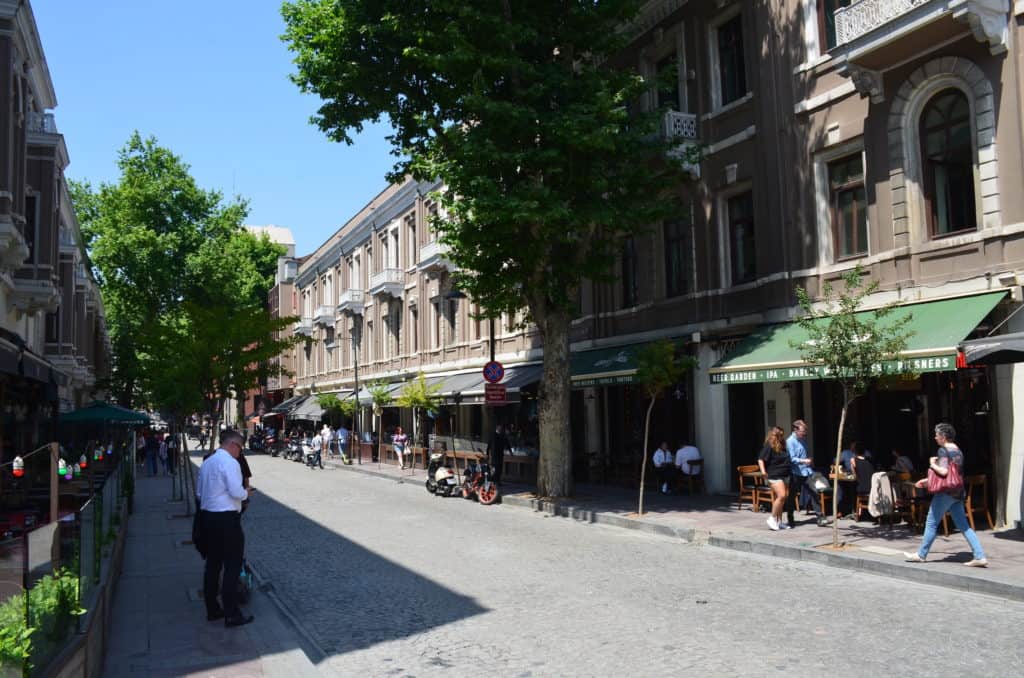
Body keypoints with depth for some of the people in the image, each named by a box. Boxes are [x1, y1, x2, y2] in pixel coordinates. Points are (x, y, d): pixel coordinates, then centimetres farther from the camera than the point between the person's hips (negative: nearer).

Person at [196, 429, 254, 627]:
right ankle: (231, 615, 3)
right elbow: (237, 492, -21)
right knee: (232, 567, -1)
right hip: (226, 519, -8)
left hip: (207, 516, 9)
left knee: (213, 564, 16)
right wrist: (246, 493, -1)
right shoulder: (229, 462, -14)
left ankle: (212, 609, 25)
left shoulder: (207, 462, 11)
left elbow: (199, 492, 18)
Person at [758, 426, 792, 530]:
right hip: (774, 476, -9)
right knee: (781, 496, -18)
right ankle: (772, 518, -6)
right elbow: (761, 459, -15)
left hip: (785, 476, 9)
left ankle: (779, 522, 14)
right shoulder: (769, 446, -10)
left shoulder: (782, 446, 15)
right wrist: (763, 471, -26)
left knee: (782, 498, 8)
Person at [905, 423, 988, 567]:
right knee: (963, 526, 9)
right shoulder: (958, 451, 14)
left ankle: (921, 554, 12)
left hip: (945, 492, -8)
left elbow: (943, 472, -25)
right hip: (958, 492, 8)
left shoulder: (943, 450, -12)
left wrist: (932, 464, -6)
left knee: (931, 523, 3)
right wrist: (927, 481, 26)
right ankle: (980, 556, 3)